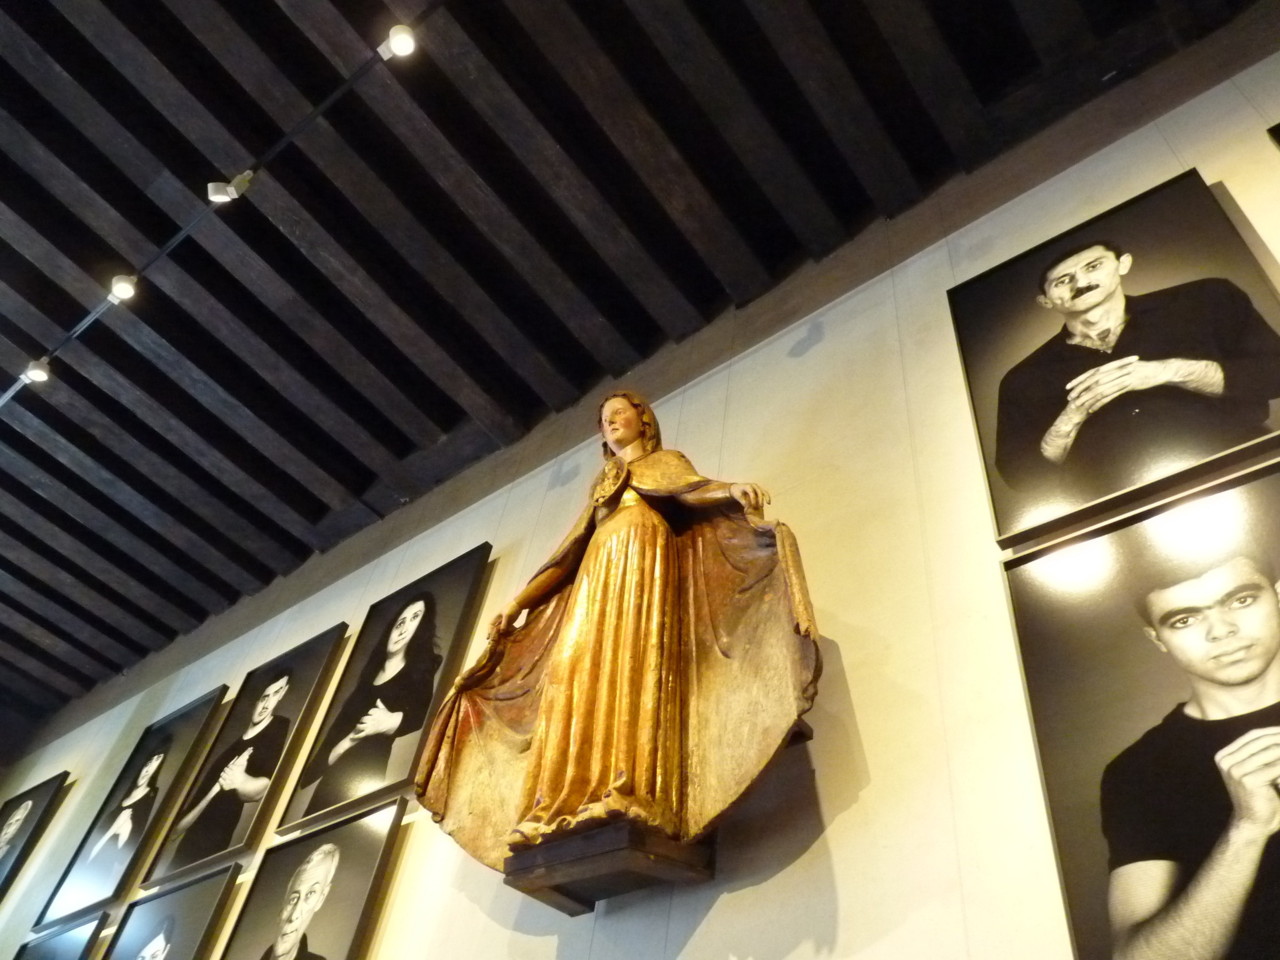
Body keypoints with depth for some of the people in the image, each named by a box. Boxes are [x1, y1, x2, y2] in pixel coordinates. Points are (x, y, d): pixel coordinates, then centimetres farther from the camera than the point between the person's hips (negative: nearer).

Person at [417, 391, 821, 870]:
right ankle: (566, 804, -28)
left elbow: (691, 490, -1)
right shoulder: (600, 483, 33)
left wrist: (732, 490, -25)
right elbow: (569, 551, 28)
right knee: (579, 673, -16)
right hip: (597, 575, 5)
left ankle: (632, 792, -41)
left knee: (635, 660, -27)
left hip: (643, 564, -5)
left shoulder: (666, 462, 21)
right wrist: (519, 602, 22)